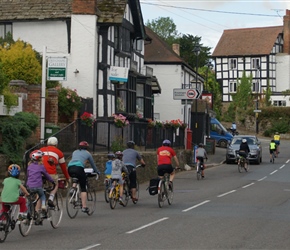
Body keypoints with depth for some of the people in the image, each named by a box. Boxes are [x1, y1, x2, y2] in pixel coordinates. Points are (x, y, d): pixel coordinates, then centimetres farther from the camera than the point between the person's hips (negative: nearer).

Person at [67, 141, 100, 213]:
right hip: (79, 168, -4)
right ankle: (84, 207, -3)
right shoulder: (87, 153, 22)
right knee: (83, 188, 3)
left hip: (70, 168, 4)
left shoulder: (75, 152, 31)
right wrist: (97, 172, 50)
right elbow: (93, 164, 32)